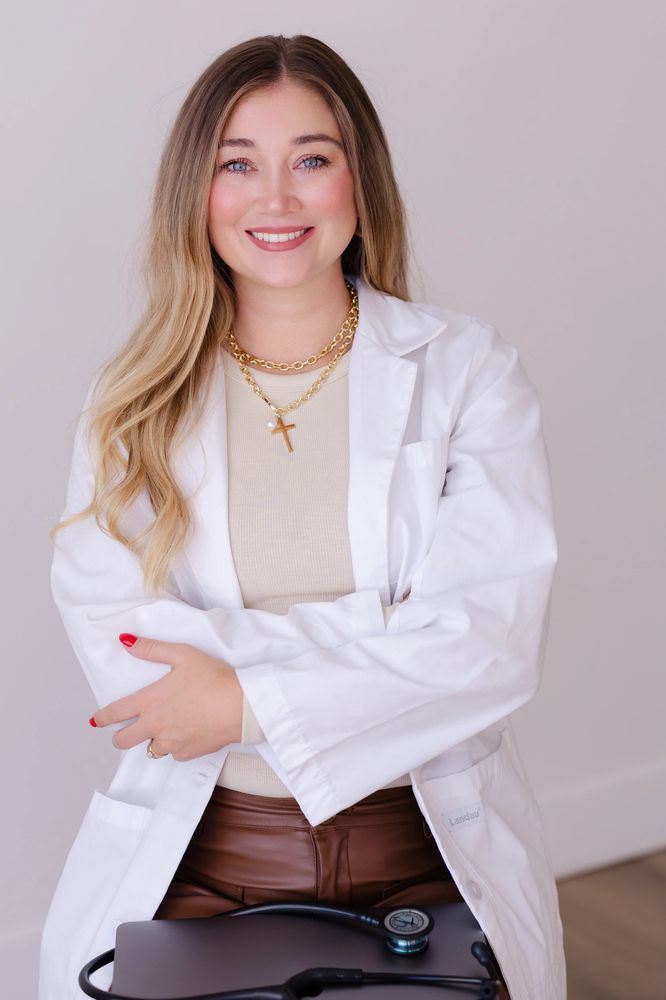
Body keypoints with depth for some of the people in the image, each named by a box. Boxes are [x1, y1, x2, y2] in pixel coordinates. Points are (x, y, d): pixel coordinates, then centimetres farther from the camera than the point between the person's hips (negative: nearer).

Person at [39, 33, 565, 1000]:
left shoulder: (468, 368, -2)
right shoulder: (132, 396, 2)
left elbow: (494, 643, -11)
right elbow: (111, 639, -10)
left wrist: (250, 700, -15)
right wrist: (381, 639, -16)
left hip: (428, 847, 0)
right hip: (196, 850, 1)